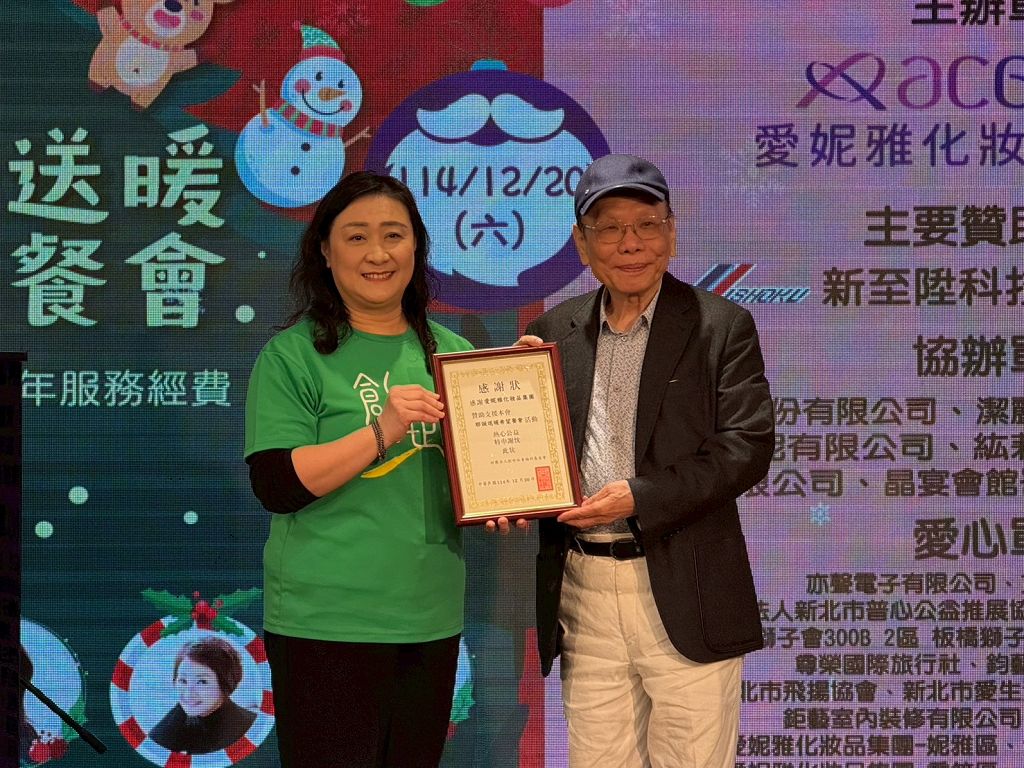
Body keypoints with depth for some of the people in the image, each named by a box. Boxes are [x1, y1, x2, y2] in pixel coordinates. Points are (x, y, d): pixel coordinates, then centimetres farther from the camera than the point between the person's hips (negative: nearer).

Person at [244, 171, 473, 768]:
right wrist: (382, 431, -23)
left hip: (431, 620, 5)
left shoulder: (450, 352, 10)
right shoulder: (293, 355, -5)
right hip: (327, 623, -5)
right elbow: (275, 485, -14)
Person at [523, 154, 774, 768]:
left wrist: (639, 496, -17)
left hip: (684, 594, -3)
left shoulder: (721, 325, -1)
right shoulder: (556, 332, 9)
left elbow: (747, 448, -8)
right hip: (582, 592, 4)